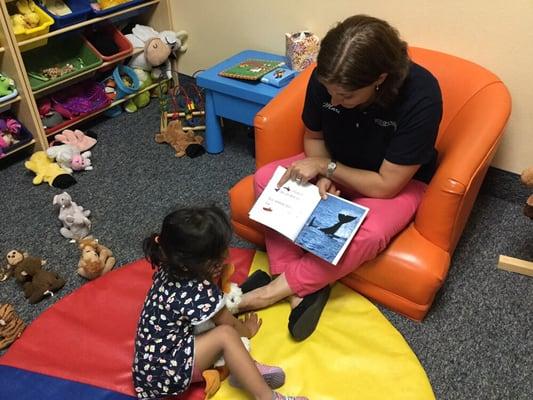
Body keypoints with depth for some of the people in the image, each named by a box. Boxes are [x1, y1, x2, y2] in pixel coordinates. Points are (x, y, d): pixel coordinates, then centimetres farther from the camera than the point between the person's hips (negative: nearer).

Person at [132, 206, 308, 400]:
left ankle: (245, 370, 2)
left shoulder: (171, 268, -5)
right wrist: (247, 329, 12)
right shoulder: (198, 293, -27)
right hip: (163, 371, -9)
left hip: (156, 355, 9)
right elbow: (229, 324, -6)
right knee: (226, 334, -21)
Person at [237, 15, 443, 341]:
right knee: (266, 179, -16)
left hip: (400, 181, -4)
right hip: (334, 168, 4)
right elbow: (314, 136, -2)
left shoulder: (421, 97, -33)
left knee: (368, 235, -34)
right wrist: (323, 177, -21)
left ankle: (280, 287, -14)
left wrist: (325, 166, -23)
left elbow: (386, 185, -27)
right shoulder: (326, 79, -22)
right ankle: (304, 287, -18)